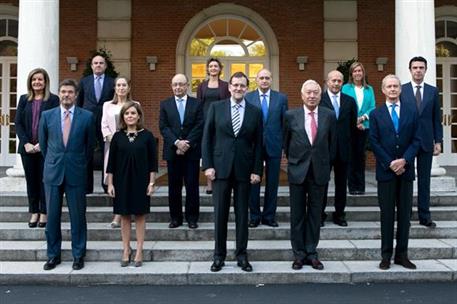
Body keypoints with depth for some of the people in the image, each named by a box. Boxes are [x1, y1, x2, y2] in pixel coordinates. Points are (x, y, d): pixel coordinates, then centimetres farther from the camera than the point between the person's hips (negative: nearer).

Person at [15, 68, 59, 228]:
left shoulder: (53, 99, -1)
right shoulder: (24, 99, 9)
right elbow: (18, 122, 4)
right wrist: (26, 143, -8)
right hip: (27, 147, 3)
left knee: (44, 180, 3)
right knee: (31, 180, 8)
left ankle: (44, 213, 13)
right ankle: (34, 213, 17)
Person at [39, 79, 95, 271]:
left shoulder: (87, 117, -1)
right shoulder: (47, 115, 3)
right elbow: (43, 143, 14)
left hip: (76, 173, -1)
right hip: (52, 172, 2)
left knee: (78, 215, 4)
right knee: (52, 216, 7)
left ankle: (78, 255, 17)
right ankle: (53, 255, 20)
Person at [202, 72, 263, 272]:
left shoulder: (255, 112, 5)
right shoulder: (216, 108, 3)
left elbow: (258, 144, 5)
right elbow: (207, 138, 2)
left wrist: (257, 170, -1)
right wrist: (207, 165, -5)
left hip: (244, 170, 1)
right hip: (221, 168, -1)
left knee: (242, 214, 8)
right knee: (220, 214, 4)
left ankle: (241, 255, 19)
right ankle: (219, 255, 16)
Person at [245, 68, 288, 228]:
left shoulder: (281, 98, 3)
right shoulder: (248, 98, 1)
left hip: (274, 146, 1)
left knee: (272, 183, 8)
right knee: (253, 182, 6)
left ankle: (269, 216, 20)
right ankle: (254, 216, 19)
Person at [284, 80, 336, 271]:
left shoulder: (329, 115, 0)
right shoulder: (291, 115, -2)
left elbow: (332, 143, 9)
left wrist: (326, 163, 13)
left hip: (319, 171, 1)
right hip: (297, 171, -1)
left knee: (315, 214, 8)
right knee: (297, 215, 5)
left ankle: (311, 253, 17)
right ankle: (299, 254, 15)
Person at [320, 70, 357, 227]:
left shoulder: (350, 101, 7)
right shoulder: (319, 99, -3)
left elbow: (353, 125, 12)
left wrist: (348, 143, 9)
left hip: (343, 149, 3)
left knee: (341, 183, 9)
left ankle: (339, 214, 19)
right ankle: (320, 214, 14)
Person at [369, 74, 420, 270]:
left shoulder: (411, 111, 7)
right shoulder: (376, 114, 3)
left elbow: (416, 140, 2)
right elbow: (374, 142, -2)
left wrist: (404, 160, -12)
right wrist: (390, 163, -11)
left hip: (406, 170, 2)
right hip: (386, 171, -1)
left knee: (405, 213, 6)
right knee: (387, 214, 4)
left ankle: (402, 254, 16)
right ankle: (386, 255, 11)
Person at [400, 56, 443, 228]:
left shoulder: (433, 91, 7)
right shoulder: (401, 90, 1)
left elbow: (437, 118, 8)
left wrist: (438, 141, 3)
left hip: (426, 142, 2)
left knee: (424, 180, 6)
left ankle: (424, 216, 13)